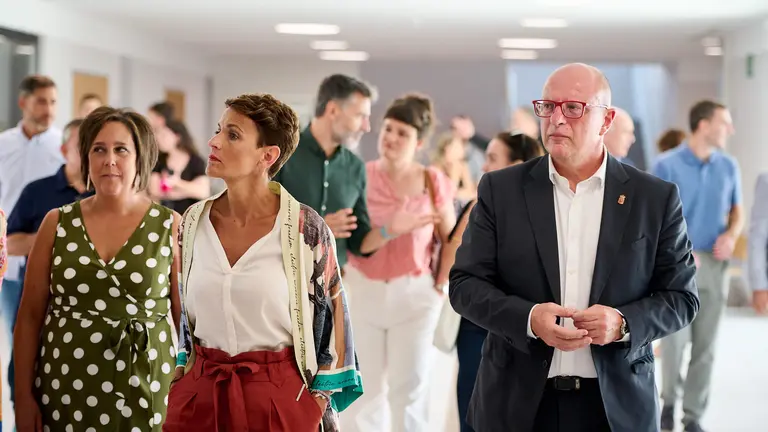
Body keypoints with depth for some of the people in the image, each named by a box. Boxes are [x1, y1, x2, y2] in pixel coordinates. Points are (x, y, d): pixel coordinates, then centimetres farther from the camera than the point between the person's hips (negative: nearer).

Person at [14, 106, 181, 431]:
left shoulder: (171, 227, 0)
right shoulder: (58, 223, 4)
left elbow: (188, 318, 2)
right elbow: (30, 315, 6)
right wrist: (23, 395, 1)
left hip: (143, 392, -1)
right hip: (65, 391, 1)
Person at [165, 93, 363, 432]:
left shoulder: (305, 227, -11)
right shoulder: (194, 221, 1)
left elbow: (333, 313, -4)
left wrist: (319, 403, -4)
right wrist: (179, 371, 9)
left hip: (281, 397, -4)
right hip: (199, 393, 4)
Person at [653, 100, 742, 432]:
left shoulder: (728, 166, 5)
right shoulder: (667, 165, -7)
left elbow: (737, 212, 13)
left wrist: (731, 235, -8)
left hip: (714, 264, 3)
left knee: (705, 345, 4)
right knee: (674, 338, -10)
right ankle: (670, 398, 16)